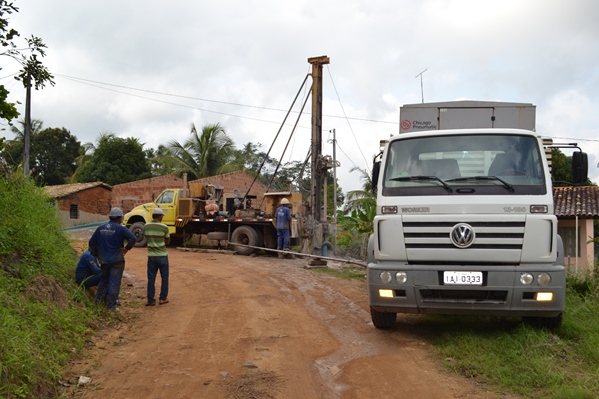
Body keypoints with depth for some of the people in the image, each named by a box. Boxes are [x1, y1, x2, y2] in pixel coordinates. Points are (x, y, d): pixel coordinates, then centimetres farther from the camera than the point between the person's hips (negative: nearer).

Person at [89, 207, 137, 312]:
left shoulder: (101, 228, 6)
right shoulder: (120, 229, -12)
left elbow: (92, 242, 12)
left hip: (104, 259, 6)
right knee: (114, 283, 0)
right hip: (116, 260, -6)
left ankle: (98, 302, 27)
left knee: (103, 280, 21)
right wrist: (127, 248, -10)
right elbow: (132, 238, -25)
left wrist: (95, 254, 22)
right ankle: (111, 306, 1)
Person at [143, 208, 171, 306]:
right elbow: (168, 242, 0)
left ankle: (151, 300, 9)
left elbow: (147, 239, 12)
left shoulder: (146, 227, 0)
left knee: (151, 278, 8)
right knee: (164, 277, 11)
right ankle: (163, 298, 15)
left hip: (151, 256, 3)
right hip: (162, 255, -3)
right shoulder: (164, 227, -11)